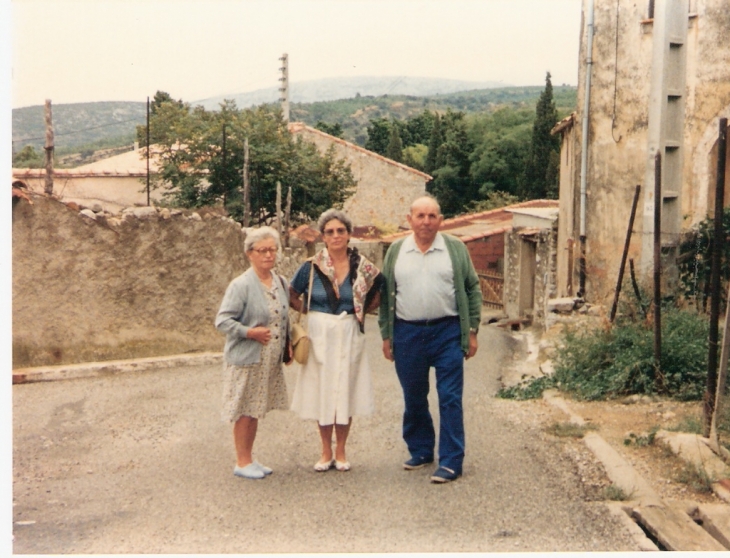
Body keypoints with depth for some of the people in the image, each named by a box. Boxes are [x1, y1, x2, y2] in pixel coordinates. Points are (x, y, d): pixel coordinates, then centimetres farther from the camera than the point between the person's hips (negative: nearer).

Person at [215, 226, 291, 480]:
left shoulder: (281, 283, 7)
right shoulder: (241, 285, -15)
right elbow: (222, 320, -17)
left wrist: (287, 344, 9)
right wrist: (250, 332, -23)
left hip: (270, 359, 6)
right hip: (246, 358, -6)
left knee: (256, 411, 15)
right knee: (244, 412, 3)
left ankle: (249, 459, 27)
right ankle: (242, 462, 16)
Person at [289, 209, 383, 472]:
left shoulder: (362, 266, -2)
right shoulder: (312, 266, -4)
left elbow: (379, 292, 13)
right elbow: (292, 295, 8)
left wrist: (361, 311, 4)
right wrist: (310, 312, 0)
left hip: (349, 335, 0)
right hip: (320, 335, 0)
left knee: (345, 391, 4)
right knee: (321, 391, 4)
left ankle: (341, 451, 17)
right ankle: (326, 452, 16)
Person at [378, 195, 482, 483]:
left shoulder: (456, 249, 3)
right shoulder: (396, 251, 7)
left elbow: (472, 290, 5)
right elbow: (385, 295, 10)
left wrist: (472, 331, -1)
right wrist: (386, 335, 6)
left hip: (447, 332, -2)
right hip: (407, 333, 2)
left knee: (450, 399, -2)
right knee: (413, 399, 12)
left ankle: (451, 462, 3)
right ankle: (420, 451, 28)